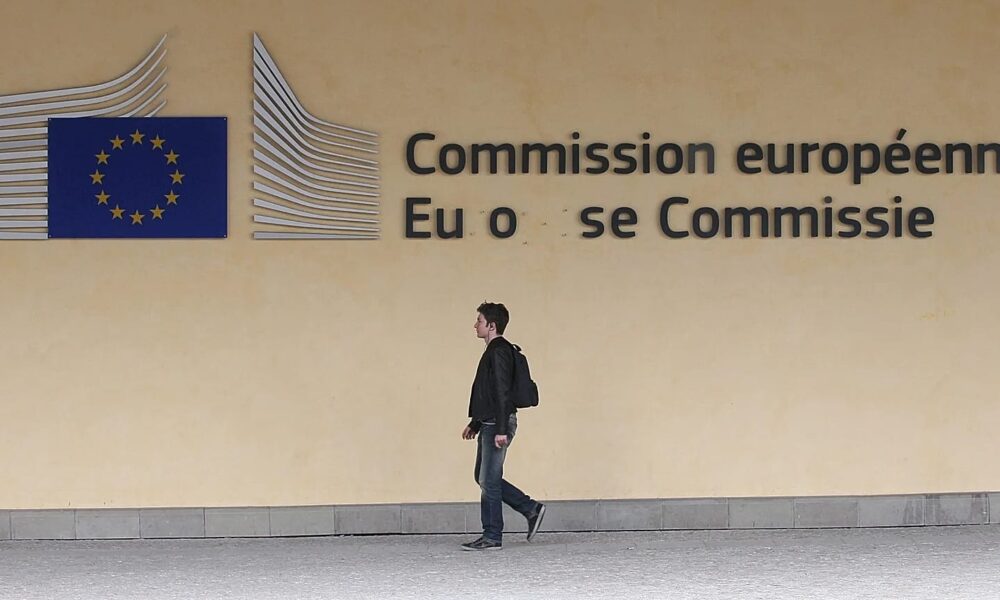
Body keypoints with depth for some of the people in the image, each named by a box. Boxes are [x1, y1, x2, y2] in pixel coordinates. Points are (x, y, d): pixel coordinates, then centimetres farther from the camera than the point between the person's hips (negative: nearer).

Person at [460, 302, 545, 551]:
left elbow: (502, 393, -20)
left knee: (489, 480, -5)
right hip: (489, 424, 10)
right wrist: (474, 424, 25)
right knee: (484, 478, 13)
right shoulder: (493, 351, 18)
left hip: (497, 425, -10)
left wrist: (501, 430, -24)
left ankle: (492, 537, 1)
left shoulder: (499, 352, -14)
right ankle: (531, 509, 17)